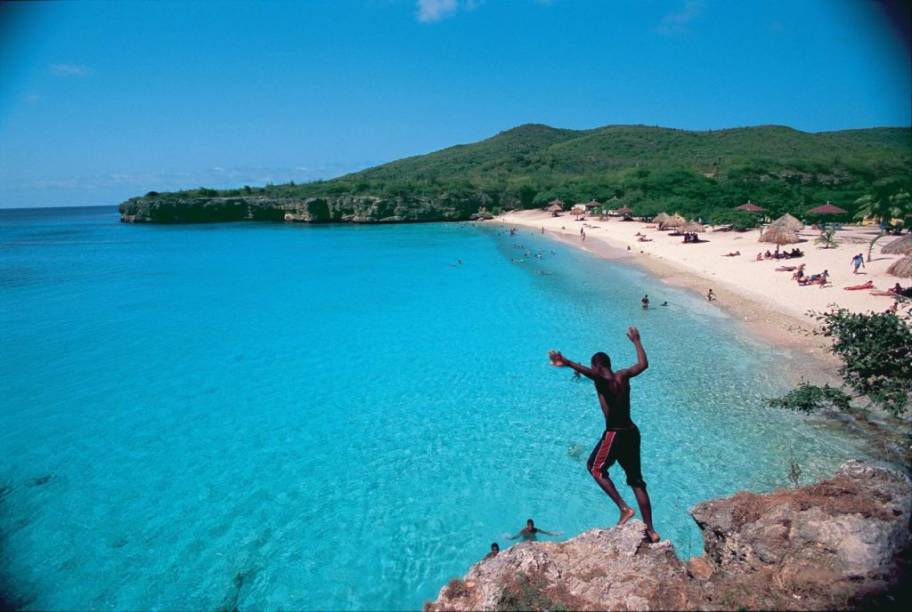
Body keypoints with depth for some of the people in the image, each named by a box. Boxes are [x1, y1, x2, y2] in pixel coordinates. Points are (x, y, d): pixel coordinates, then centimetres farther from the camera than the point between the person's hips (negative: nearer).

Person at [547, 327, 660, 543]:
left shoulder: (602, 380, -14)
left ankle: (624, 507, 4)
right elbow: (643, 364, 25)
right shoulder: (622, 376, 6)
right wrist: (636, 341, 38)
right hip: (631, 432, 8)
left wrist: (567, 363, -59)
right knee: (636, 480, 16)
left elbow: (587, 372, -40)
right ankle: (650, 530, 21)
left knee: (595, 468, 15)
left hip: (614, 434, -8)